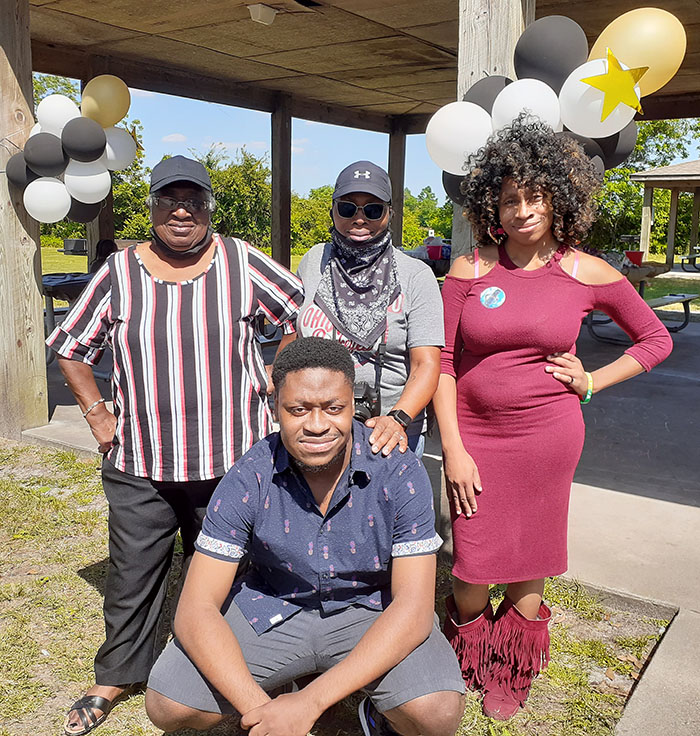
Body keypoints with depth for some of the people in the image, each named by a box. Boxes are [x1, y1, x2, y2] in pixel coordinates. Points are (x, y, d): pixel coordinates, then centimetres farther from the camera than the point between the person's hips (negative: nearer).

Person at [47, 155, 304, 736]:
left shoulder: (243, 263, -2)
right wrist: (98, 416, 4)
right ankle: (116, 677, 36)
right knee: (131, 575, 13)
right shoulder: (120, 273, 1)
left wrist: (275, 384, 1)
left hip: (231, 460, -1)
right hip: (139, 466, 1)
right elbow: (71, 349, 11)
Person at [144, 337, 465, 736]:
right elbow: (196, 610, -17)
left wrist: (310, 702, -30)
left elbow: (414, 608, -23)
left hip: (373, 609, -1)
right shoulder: (248, 481, -18)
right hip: (272, 608, 2)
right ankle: (276, 694, 14)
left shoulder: (400, 473, -22)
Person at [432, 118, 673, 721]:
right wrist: (453, 449, -7)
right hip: (475, 434, 0)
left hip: (548, 438, 0)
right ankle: (463, 665, 38)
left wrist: (592, 382, -1)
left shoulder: (588, 274, -3)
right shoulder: (469, 270, -4)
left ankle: (510, 673, 39)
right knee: (474, 565, 6)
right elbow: (441, 362, -2)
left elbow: (656, 339, 11)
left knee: (529, 565, 12)